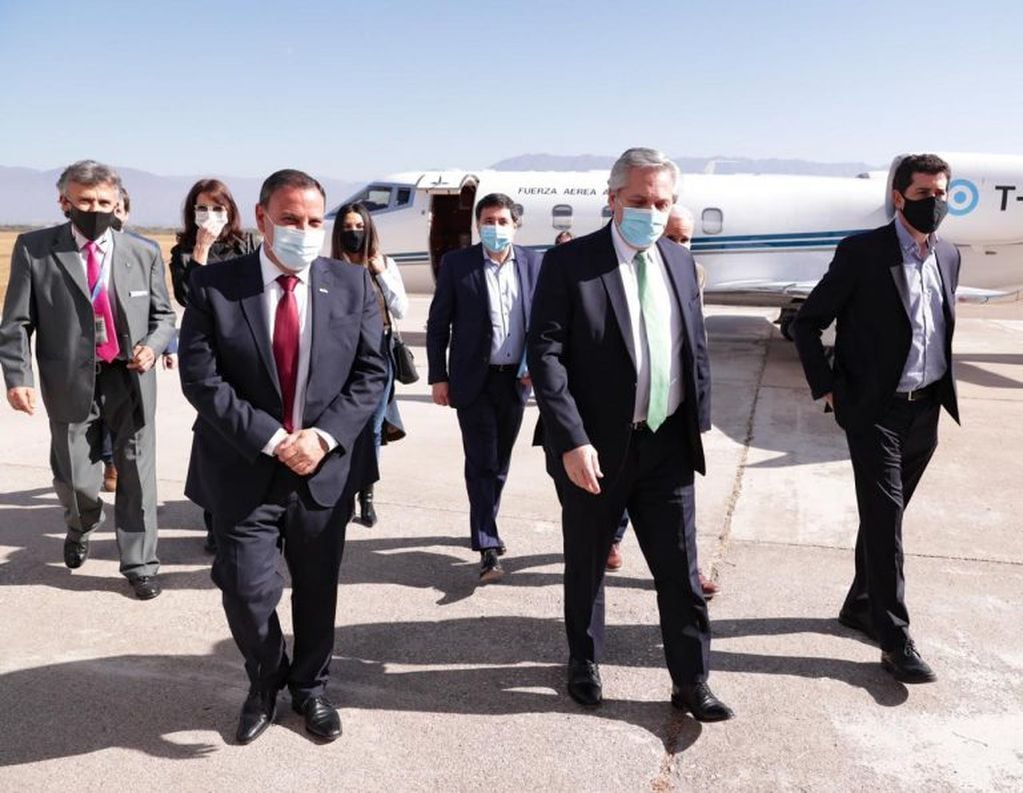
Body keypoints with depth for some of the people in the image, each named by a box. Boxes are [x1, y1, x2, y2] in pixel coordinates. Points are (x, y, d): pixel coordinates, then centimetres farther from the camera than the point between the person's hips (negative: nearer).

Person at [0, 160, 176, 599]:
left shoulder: (144, 252, 2)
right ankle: (81, 527, 45)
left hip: (131, 380, 1)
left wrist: (152, 346, -12)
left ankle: (139, 565, 22)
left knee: (136, 476, 6)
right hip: (70, 384, -1)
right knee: (76, 481, 9)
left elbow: (163, 315, 9)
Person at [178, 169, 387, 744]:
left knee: (317, 590, 15)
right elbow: (201, 377, -10)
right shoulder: (214, 285, -6)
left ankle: (310, 688, 40)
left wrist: (324, 436, -14)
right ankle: (265, 685, 34)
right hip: (245, 470, -1)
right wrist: (272, 440, -17)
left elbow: (371, 373, -1)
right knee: (248, 592, 2)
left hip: (325, 468, 2)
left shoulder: (353, 285, -1)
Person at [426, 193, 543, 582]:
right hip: (474, 379, -3)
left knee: (500, 461, 14)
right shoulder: (456, 264, -5)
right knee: (481, 462, -4)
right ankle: (487, 547, 1)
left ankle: (485, 527, 33)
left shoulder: (533, 263, 3)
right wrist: (438, 377, -5)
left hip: (515, 379, 3)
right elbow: (437, 324, -2)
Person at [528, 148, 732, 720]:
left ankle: (692, 682, 27)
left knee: (681, 568, 10)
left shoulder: (680, 261, 7)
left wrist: (699, 421, 8)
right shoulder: (569, 263, -10)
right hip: (594, 447, -4)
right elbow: (545, 355, -15)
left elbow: (697, 348, 14)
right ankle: (585, 664, 37)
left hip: (668, 445, 4)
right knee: (587, 566, 15)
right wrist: (571, 441, -21)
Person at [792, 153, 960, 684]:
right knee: (884, 519, -6)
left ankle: (860, 606, 31)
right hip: (875, 411, -6)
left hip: (926, 412, 6)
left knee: (886, 515, 15)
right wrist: (826, 389, -9)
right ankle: (894, 639, 2)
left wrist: (943, 391, 13)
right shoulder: (862, 252, -9)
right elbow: (807, 323, -6)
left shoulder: (948, 256, 10)